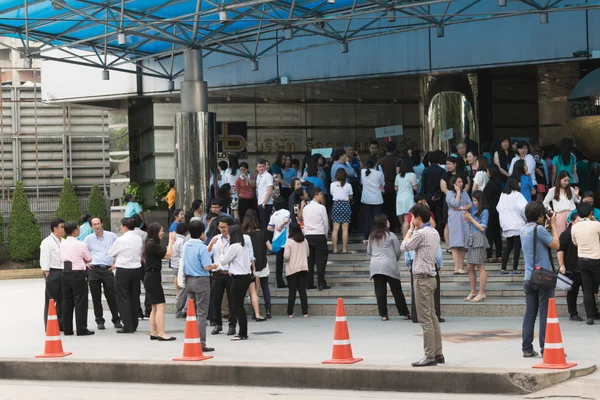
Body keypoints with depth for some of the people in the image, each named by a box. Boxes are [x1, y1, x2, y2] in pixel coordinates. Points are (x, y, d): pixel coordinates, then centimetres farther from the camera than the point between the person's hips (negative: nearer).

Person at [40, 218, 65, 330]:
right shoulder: (47, 242, -8)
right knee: (51, 301, 0)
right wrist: (48, 276, -15)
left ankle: (61, 324, 19)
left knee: (62, 300, 11)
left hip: (63, 273, 7)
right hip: (53, 272, -7)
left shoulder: (63, 242, 13)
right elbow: (45, 262, -11)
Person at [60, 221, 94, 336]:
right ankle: (81, 329, -2)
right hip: (78, 274, -6)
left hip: (65, 273, 6)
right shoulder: (80, 245, -11)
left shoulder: (62, 245, 6)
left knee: (67, 302, 10)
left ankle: (67, 329, 12)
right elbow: (89, 259, 2)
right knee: (80, 302, -2)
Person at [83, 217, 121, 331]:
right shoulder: (89, 239, 6)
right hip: (94, 270, 1)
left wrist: (116, 263, 7)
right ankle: (100, 321, 10)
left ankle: (116, 320, 7)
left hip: (108, 269, -1)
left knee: (111, 296, -2)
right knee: (96, 297, 3)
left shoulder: (111, 236, 5)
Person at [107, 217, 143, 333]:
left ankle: (128, 326, -4)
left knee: (123, 299, 0)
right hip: (136, 269, 6)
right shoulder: (139, 239, 2)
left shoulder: (121, 240, -15)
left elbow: (110, 253, -4)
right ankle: (134, 325, 18)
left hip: (123, 271, -6)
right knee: (134, 298, 13)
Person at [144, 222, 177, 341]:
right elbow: (167, 255, -18)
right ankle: (161, 334, -13)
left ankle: (154, 333, 15)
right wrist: (171, 241, -8)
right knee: (160, 306, -11)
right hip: (153, 277, -11)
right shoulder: (152, 244, -16)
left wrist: (171, 242, 11)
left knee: (155, 308, 13)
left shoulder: (151, 243, 15)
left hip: (151, 278, 11)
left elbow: (165, 255, 14)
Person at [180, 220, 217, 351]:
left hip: (189, 280, 7)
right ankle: (201, 343, -6)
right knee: (201, 313, -4)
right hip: (201, 281, -7)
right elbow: (207, 266, -20)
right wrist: (214, 266, 1)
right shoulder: (202, 247, -16)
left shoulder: (185, 246, 6)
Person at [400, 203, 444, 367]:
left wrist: (410, 229, 3)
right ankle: (438, 354, 15)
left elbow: (404, 247, -7)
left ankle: (430, 355, -9)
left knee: (425, 319, -8)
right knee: (432, 317, 12)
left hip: (422, 279, -10)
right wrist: (414, 230, 15)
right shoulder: (434, 233, 12)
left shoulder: (421, 234, -17)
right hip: (430, 278, 10)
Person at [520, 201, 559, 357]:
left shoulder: (523, 230, 10)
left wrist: (548, 225, 15)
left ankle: (527, 348, 8)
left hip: (529, 279, 7)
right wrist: (553, 226, 0)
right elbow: (555, 245, -9)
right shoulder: (539, 229, -14)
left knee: (530, 313, 8)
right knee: (546, 313, -3)